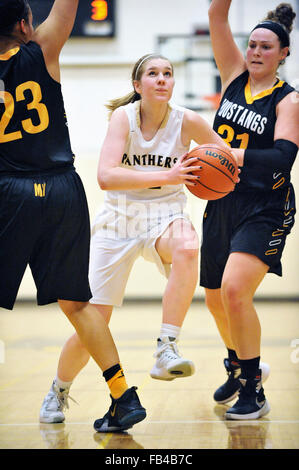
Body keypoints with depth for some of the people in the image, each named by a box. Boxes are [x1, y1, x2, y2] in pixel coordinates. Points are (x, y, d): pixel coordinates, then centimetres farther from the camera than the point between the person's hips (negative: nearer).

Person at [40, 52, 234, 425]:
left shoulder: (186, 121, -8)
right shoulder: (123, 116, -12)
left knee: (187, 249, -39)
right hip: (119, 218, -1)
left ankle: (166, 352, -36)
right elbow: (106, 176, -26)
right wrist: (165, 176, -35)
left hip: (165, 216, 1)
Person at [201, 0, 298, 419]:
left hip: (265, 208, -6)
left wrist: (235, 155, -36)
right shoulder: (234, 75, 6)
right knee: (216, 298, 13)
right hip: (222, 202, 6)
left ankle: (253, 391, -7)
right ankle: (238, 367, 41)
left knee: (235, 288, -21)